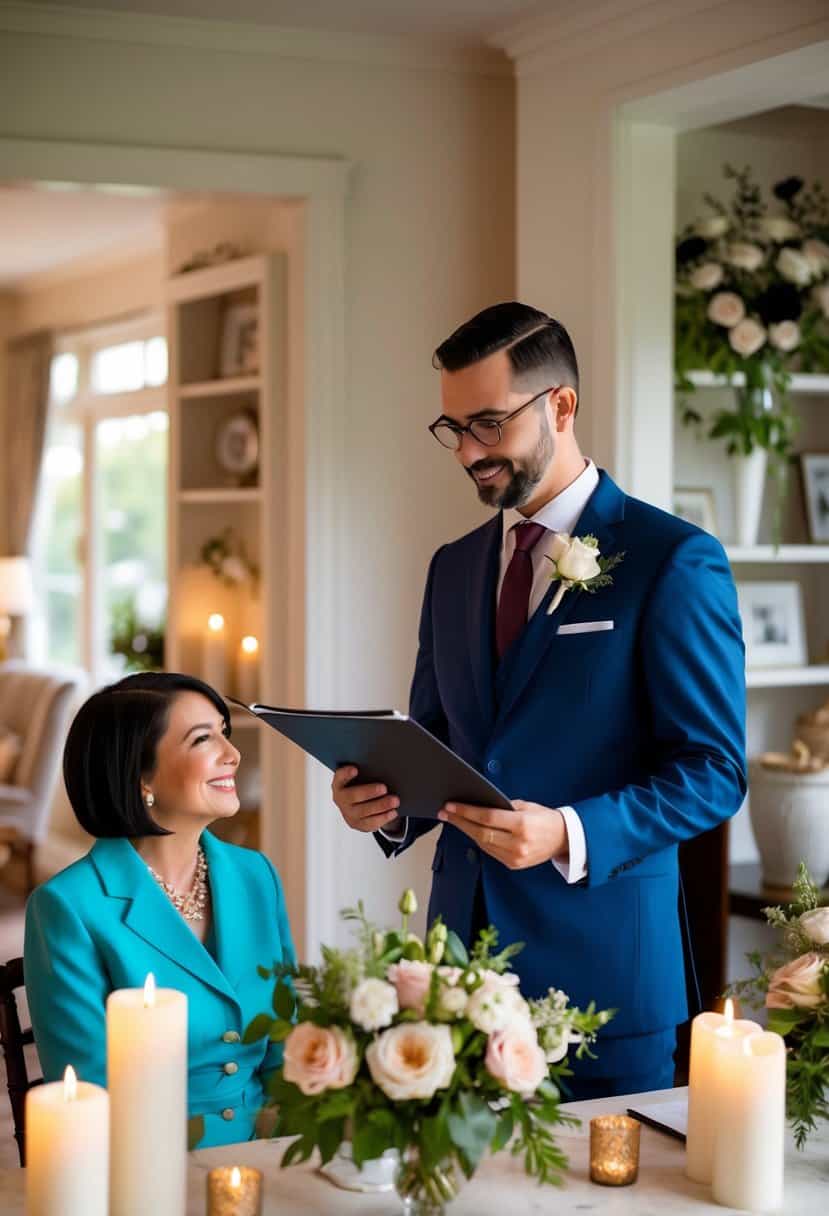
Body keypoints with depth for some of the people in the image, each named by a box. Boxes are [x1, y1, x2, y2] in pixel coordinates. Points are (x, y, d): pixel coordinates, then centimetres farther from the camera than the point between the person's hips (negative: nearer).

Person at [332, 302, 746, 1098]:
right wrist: (387, 801, -4)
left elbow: (713, 770, -10)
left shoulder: (674, 561, -8)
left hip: (600, 968, -5)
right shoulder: (453, 568, 12)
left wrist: (571, 834, -24)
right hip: (466, 947, 5)